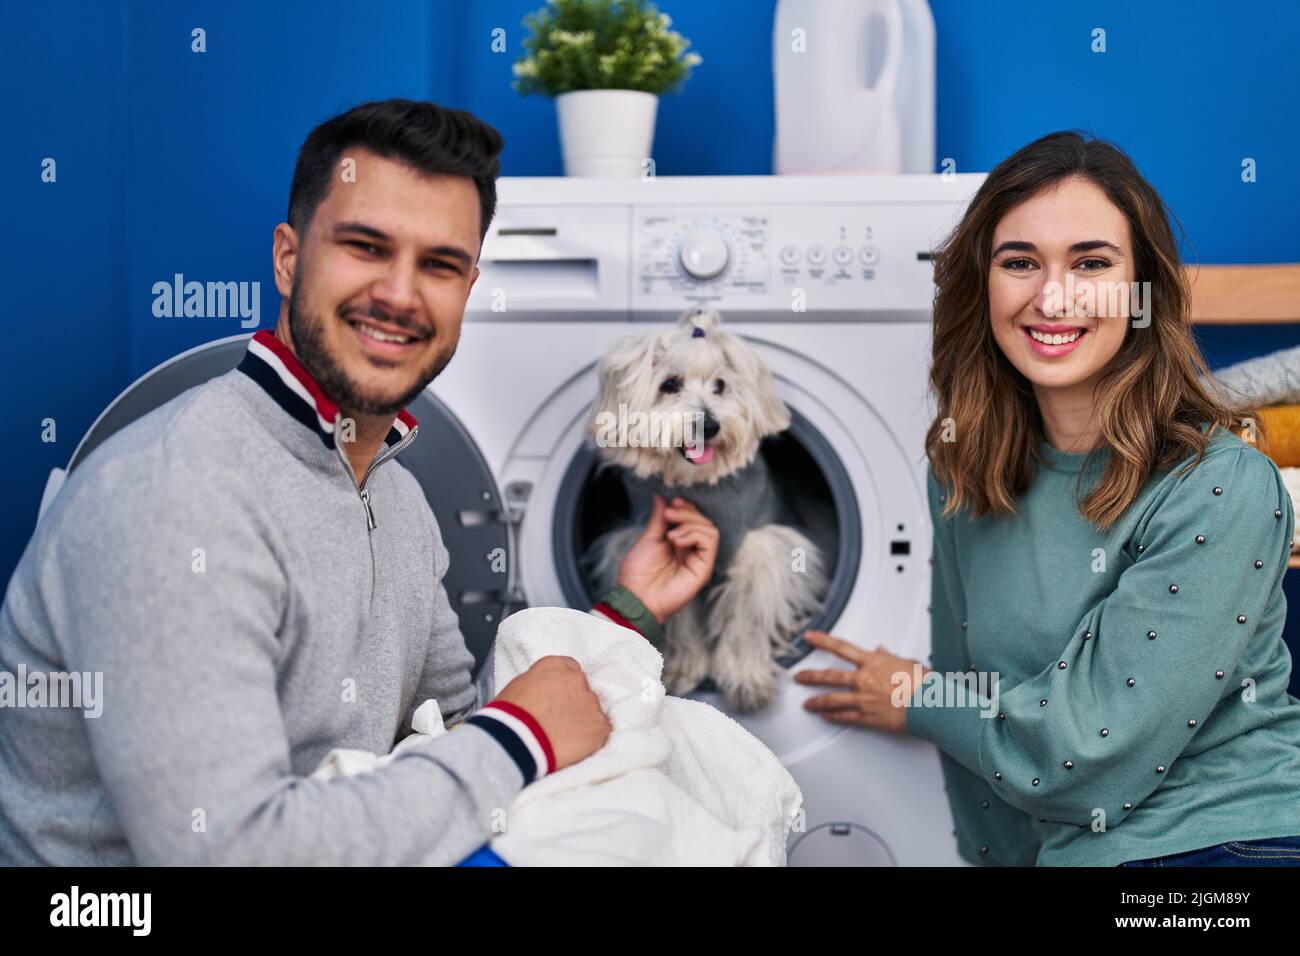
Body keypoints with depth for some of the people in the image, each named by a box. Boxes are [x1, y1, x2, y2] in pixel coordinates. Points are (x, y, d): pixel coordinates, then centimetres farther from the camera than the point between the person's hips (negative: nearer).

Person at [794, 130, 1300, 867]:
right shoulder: (966, 472, 4)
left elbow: (1091, 754, -16)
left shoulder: (1221, 489, -15)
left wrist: (915, 701, -2)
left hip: (1229, 838, -6)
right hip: (1059, 848, 6)